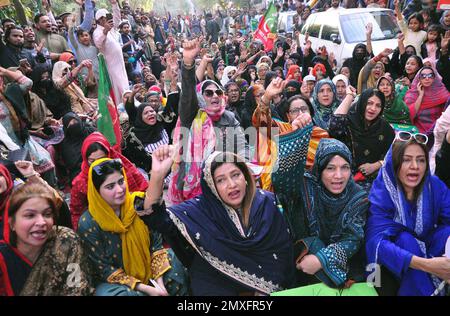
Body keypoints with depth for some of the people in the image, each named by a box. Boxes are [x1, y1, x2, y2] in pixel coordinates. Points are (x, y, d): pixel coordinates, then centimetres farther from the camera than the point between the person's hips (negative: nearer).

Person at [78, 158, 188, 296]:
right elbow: (104, 269, -15)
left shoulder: (139, 203, -12)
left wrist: (159, 282, -16)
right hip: (113, 281, -4)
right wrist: (145, 288, -21)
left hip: (148, 268, 4)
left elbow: (156, 243, -6)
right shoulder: (88, 224, -19)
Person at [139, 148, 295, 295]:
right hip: (216, 285, -1)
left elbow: (281, 251, -3)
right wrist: (157, 175, -38)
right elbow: (159, 219, -25)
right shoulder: (202, 209, -12)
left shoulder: (266, 203, -8)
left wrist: (265, 289, -10)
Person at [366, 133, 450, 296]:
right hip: (393, 262, -3)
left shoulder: (435, 186, -10)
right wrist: (426, 265, -45)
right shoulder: (381, 193, -22)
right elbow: (376, 241, -33)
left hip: (429, 249, 3)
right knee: (406, 239, -32)